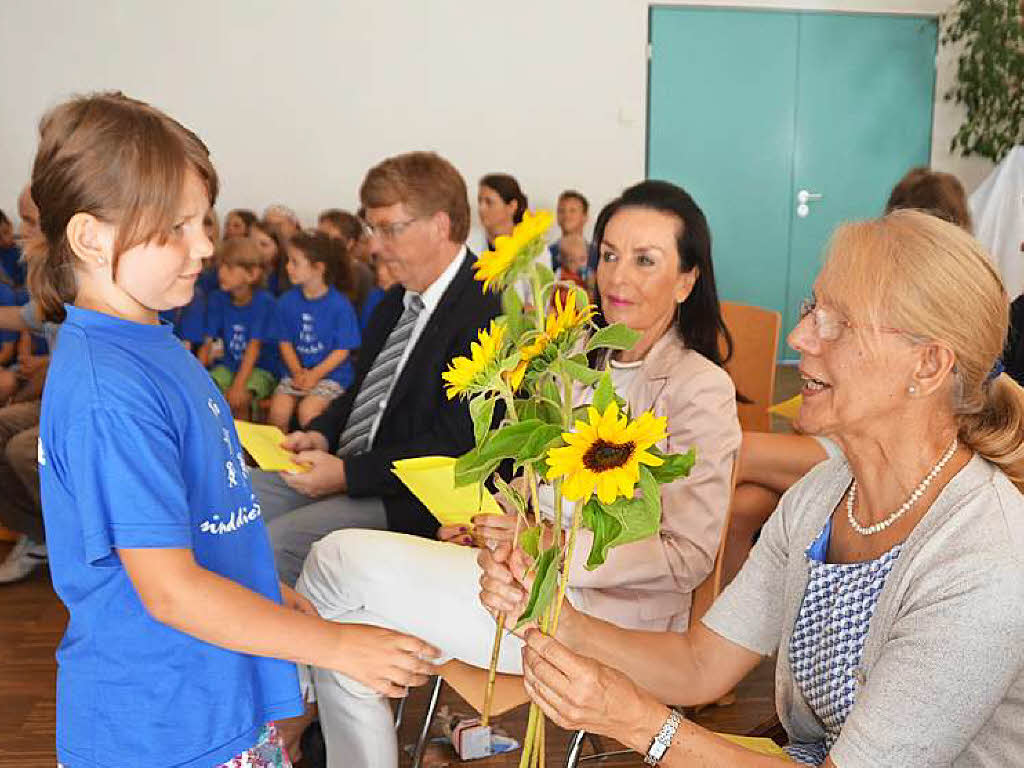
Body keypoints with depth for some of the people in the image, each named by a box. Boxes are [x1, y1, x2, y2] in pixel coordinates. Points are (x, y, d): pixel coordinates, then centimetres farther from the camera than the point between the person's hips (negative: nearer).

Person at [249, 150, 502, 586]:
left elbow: (453, 446, -20)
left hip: (407, 500, -9)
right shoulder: (397, 301, 12)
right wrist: (321, 434, 2)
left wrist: (349, 473, -19)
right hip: (341, 467, 9)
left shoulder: (487, 314, -17)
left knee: (275, 543, -23)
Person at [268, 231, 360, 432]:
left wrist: (315, 375, -15)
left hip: (331, 374, -4)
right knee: (278, 409, -18)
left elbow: (343, 350, -7)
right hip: (297, 372, 4)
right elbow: (285, 342, 8)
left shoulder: (340, 305, -10)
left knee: (307, 410, -26)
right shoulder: (287, 302, 4)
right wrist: (298, 372, -7)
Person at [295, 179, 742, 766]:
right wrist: (488, 522, 1)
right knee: (348, 641, -11)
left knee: (340, 559, -13)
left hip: (604, 605, -7)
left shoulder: (702, 388, -10)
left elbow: (689, 555, -14)